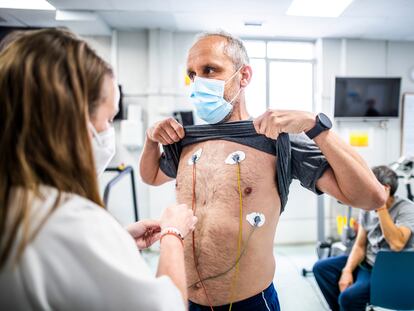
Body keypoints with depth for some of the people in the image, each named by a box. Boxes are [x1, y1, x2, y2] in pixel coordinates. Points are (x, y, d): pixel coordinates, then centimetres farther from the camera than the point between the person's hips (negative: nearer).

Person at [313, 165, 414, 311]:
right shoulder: (367, 209, 0)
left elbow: (397, 244, -33)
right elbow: (360, 246, 4)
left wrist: (382, 208, -30)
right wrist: (347, 270, -11)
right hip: (366, 261, 7)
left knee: (349, 296, -26)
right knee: (321, 267, 0)